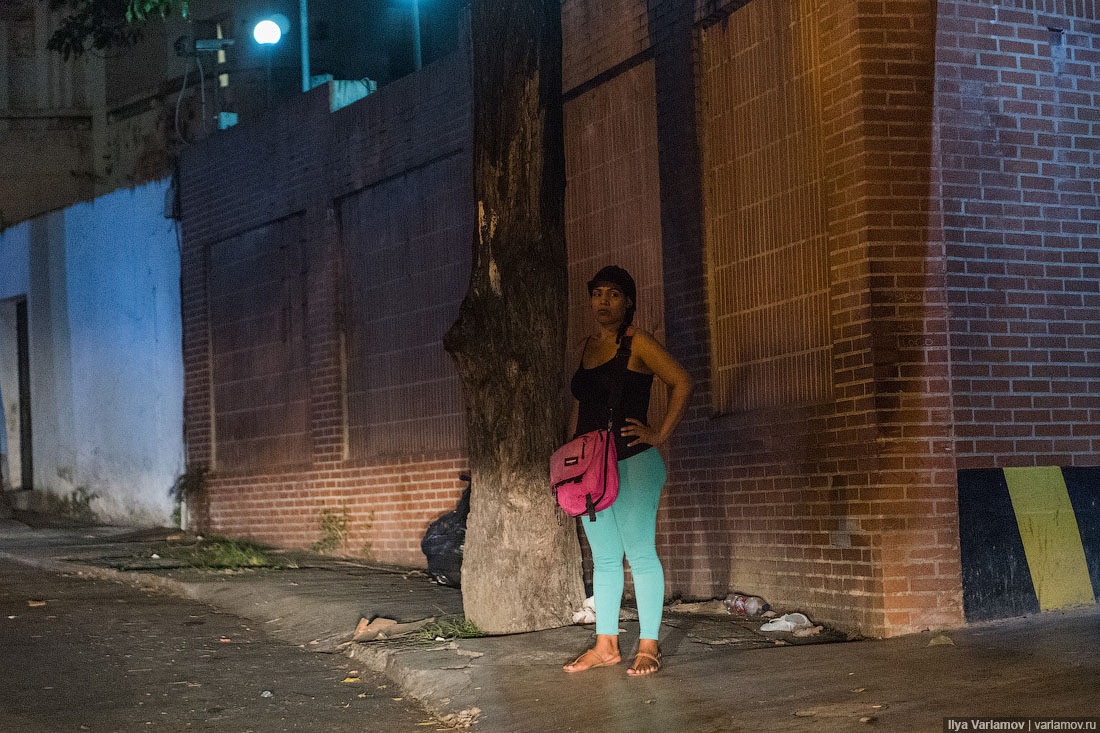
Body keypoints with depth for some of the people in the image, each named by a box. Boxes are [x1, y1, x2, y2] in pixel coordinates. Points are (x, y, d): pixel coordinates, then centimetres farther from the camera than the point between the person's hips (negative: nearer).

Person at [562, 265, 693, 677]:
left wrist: (660, 435, -12)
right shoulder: (584, 349, 17)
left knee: (641, 554, -6)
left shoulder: (637, 343, -4)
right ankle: (606, 646, 14)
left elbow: (682, 383, -10)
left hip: (633, 461, -7)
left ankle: (648, 647, -1)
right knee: (603, 558, 9)